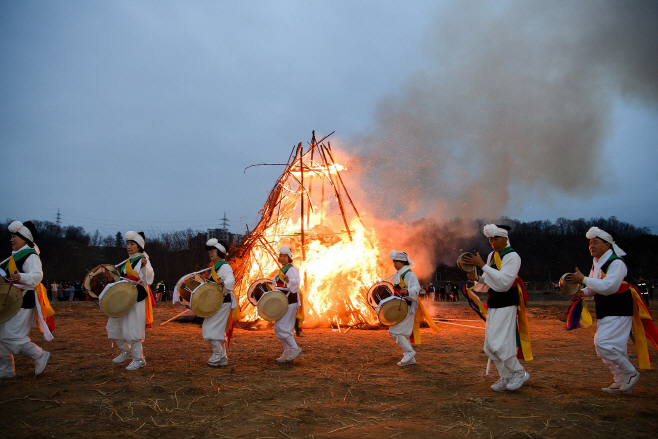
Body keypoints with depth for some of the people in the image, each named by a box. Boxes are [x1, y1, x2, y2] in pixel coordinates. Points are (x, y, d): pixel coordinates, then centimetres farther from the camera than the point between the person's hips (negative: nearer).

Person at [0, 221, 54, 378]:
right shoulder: (15, 256, 16)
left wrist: (22, 277, -43)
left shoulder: (30, 256, -13)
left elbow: (37, 275, -26)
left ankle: (39, 356, 4)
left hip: (22, 302, -10)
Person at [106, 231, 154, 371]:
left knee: (132, 329, -8)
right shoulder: (127, 262, 16)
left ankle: (138, 359, 5)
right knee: (113, 326, 14)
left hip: (137, 298, -9)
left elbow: (148, 279, -22)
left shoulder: (143, 260, -9)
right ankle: (126, 351, 32)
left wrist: (145, 267, -38)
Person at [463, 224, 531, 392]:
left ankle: (519, 373, 6)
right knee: (490, 346, 9)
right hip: (493, 305, 9)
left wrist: (482, 265, -24)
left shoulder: (512, 256, -11)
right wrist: (476, 278, -3)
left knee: (498, 343, -13)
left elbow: (504, 281, -23)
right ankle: (506, 378, 22)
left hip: (506, 305, -8)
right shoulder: (492, 255, 13)